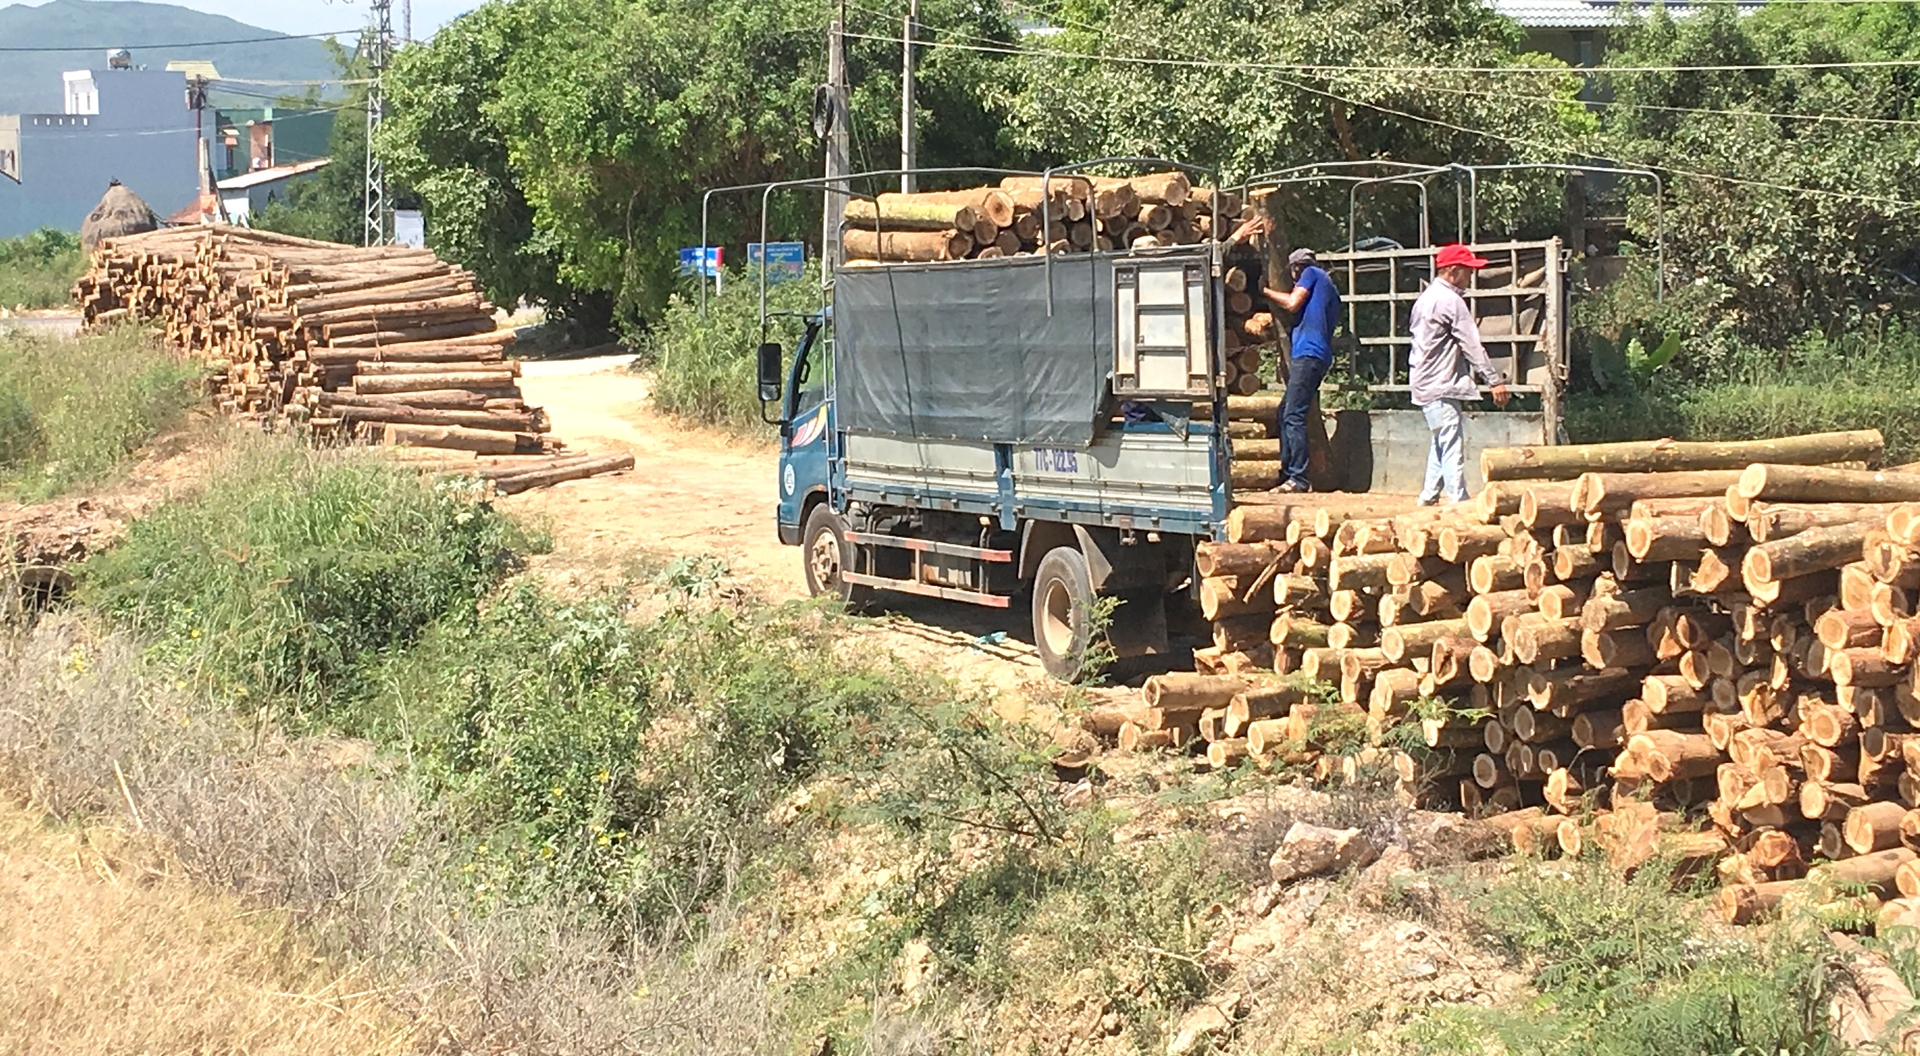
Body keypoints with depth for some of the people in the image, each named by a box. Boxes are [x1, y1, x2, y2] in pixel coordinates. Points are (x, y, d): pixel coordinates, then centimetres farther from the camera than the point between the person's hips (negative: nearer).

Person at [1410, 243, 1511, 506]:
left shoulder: (1425, 298, 17)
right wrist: (1495, 379, -15)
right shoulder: (1451, 301, -13)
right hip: (1441, 386, -10)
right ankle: (1458, 501, -14)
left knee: (1441, 442, 17)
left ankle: (1429, 497, 20)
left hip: (1425, 383, 10)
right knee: (1452, 445, -11)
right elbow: (1472, 345, -16)